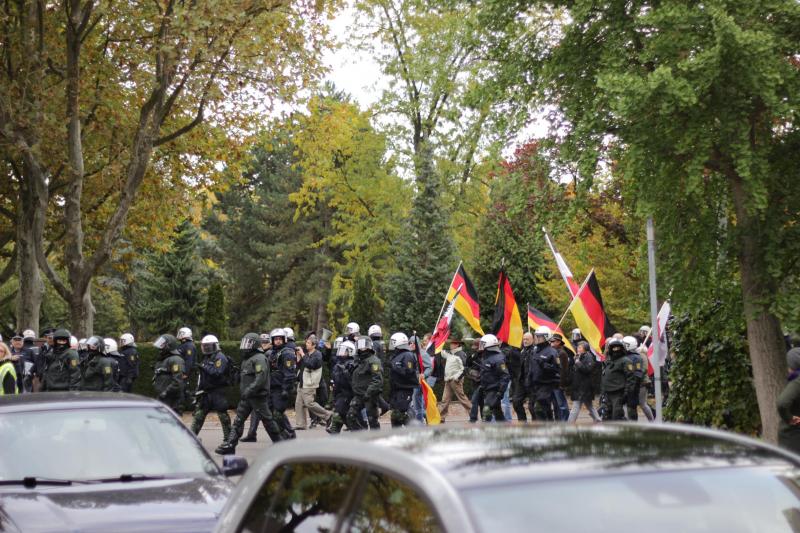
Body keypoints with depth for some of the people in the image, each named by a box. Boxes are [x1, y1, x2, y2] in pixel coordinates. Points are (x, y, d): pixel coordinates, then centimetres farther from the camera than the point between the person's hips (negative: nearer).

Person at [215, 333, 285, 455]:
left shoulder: (259, 359, -15)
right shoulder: (247, 359, 16)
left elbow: (261, 379, -24)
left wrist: (248, 391, -28)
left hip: (258, 396, -9)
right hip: (247, 396, 9)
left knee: (267, 420, 1)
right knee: (238, 420, 2)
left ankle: (279, 441, 14)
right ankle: (229, 445, -1)